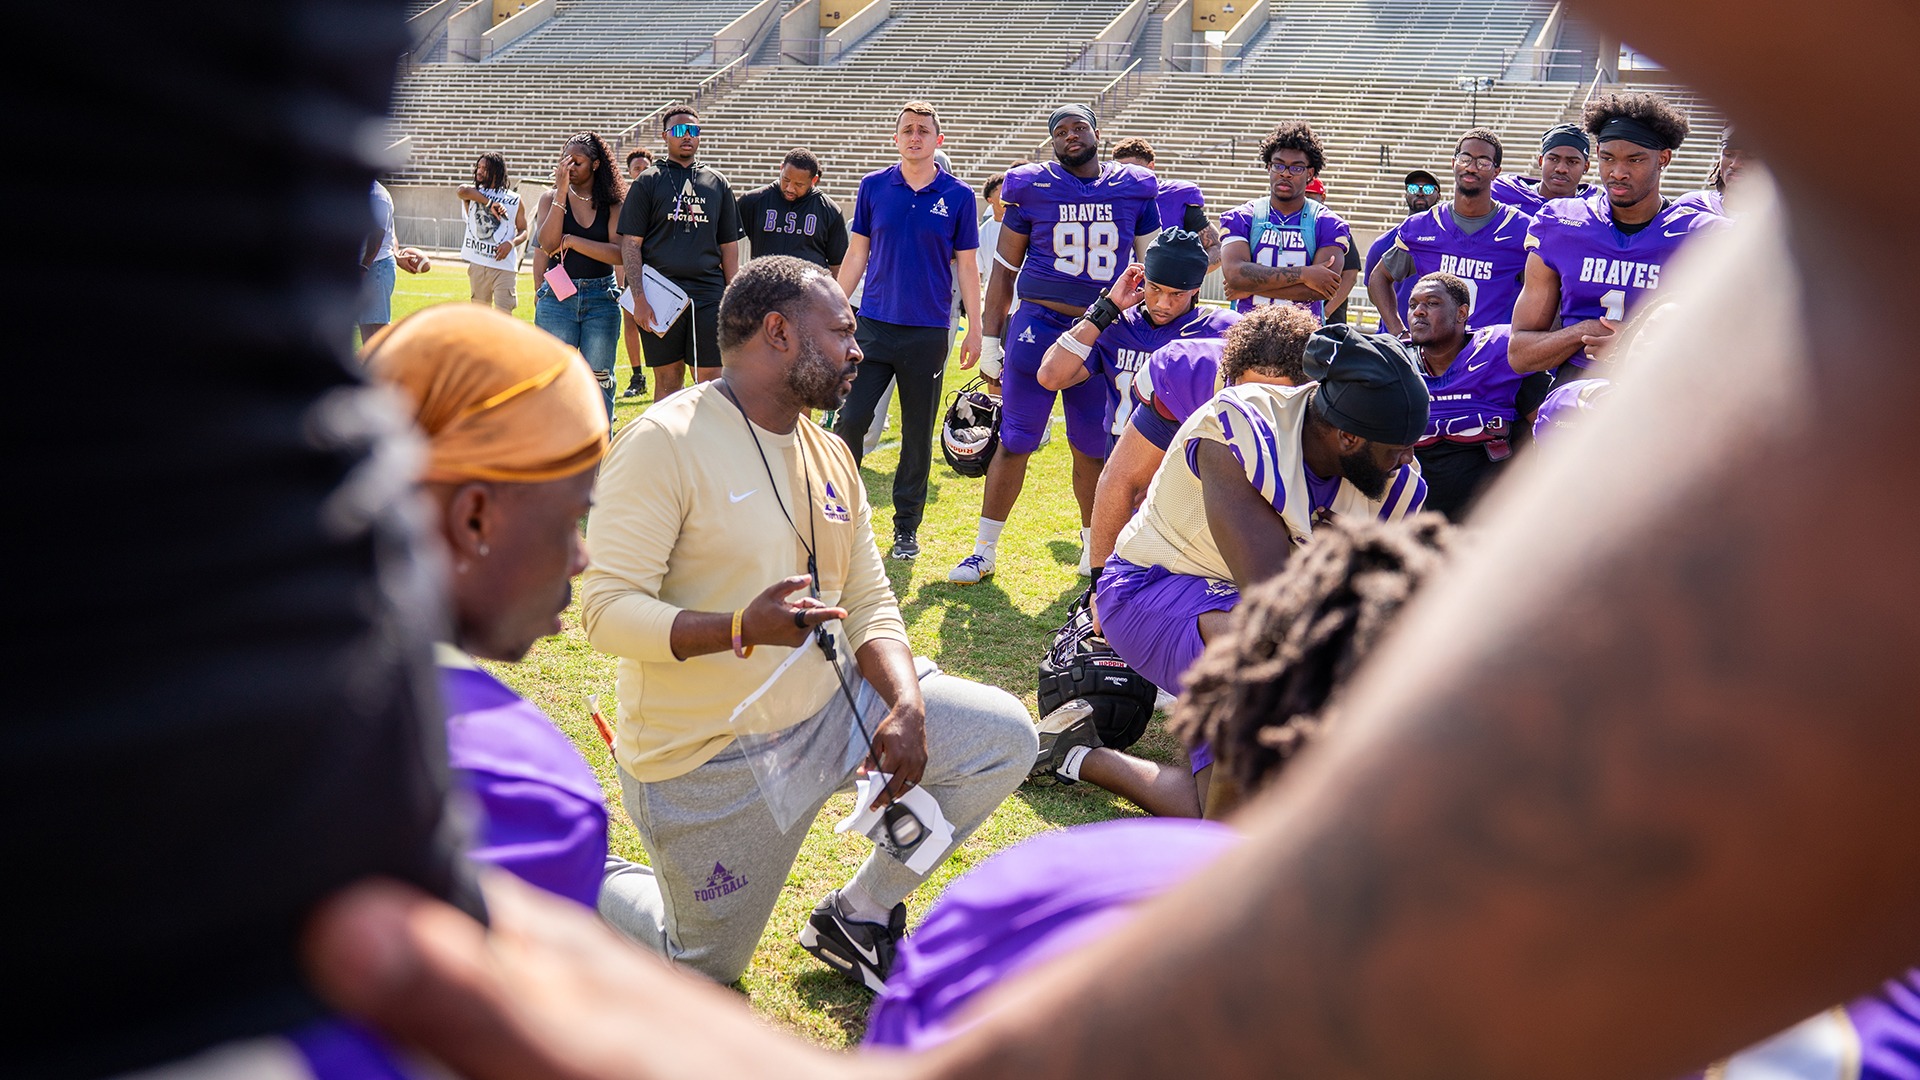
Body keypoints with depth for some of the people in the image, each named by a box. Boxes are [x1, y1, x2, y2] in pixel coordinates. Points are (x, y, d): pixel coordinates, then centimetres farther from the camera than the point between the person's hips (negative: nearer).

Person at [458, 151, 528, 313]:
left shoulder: (515, 200, 5)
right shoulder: (473, 193, 9)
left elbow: (523, 231, 7)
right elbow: (462, 190, -15)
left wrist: (511, 243, -13)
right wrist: (489, 204, -20)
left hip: (504, 265, -3)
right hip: (477, 264, 3)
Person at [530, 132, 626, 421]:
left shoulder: (613, 204, 3)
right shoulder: (551, 199, 5)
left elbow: (619, 254, -11)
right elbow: (548, 244, -13)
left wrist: (572, 241, -13)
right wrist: (562, 192, -13)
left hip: (601, 299, 0)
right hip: (557, 297, 0)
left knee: (598, 379, 4)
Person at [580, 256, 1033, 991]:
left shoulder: (830, 454, 6)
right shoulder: (665, 442, -19)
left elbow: (870, 602, 5)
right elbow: (607, 609, -24)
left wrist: (908, 705, -14)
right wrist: (742, 627, -39)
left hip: (829, 708, 7)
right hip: (712, 757, -6)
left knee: (1005, 737, -3)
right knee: (704, 975, 5)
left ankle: (858, 916, 10)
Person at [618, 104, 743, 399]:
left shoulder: (718, 183, 14)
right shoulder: (647, 182, 6)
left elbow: (729, 247, 16)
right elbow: (630, 244, 1)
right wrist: (639, 298, -10)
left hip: (709, 296, 2)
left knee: (711, 380, -1)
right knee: (668, 380, 3)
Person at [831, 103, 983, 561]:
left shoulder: (958, 196, 1)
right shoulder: (873, 187, 5)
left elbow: (966, 266, 5)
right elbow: (857, 254, 10)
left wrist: (975, 329, 2)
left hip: (928, 331, -1)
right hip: (874, 325, 1)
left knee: (918, 433, 6)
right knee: (850, 419, -6)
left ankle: (906, 529, 16)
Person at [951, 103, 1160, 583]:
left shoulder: (1135, 190, 5)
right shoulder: (1031, 187, 1)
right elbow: (1004, 269, 7)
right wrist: (990, 340, 4)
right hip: (1038, 324, -1)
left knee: (1094, 447, 9)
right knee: (1014, 441, -1)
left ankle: (1095, 550, 26)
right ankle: (983, 551, 11)